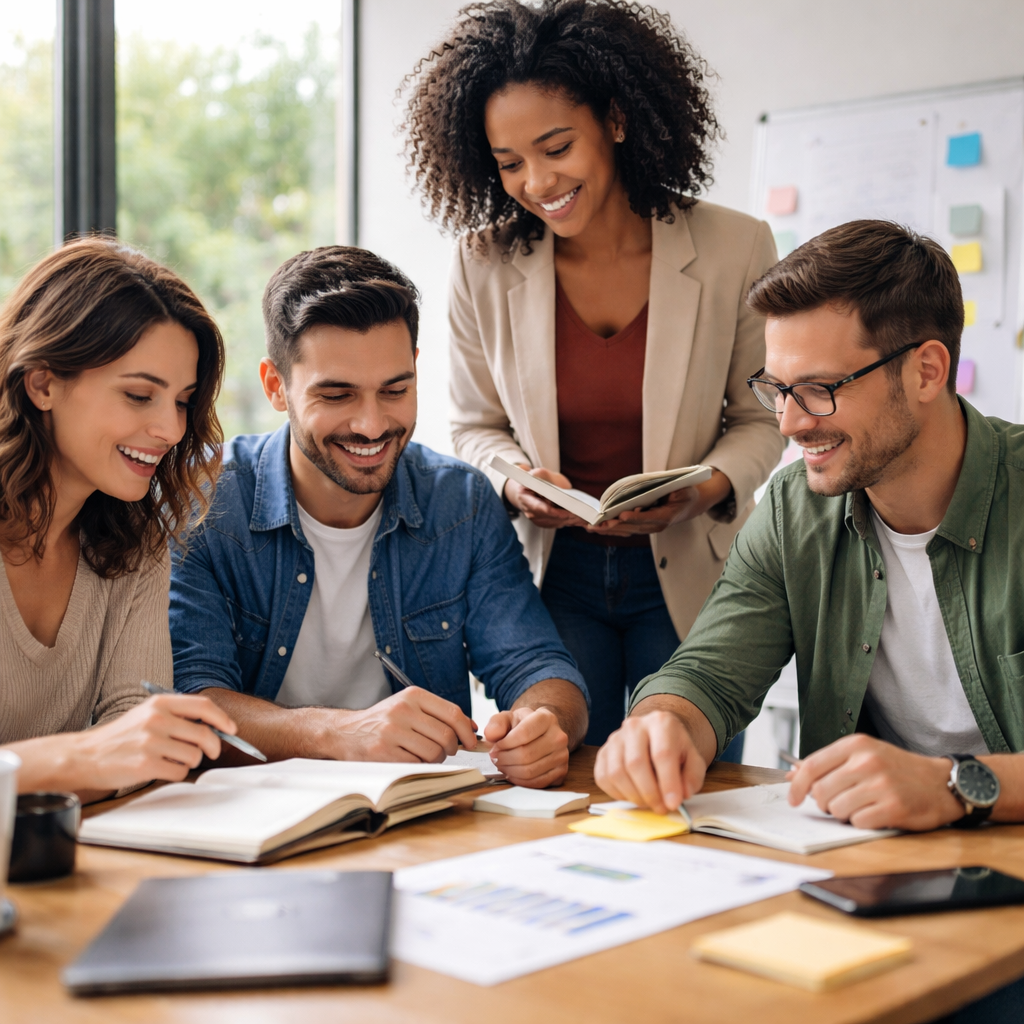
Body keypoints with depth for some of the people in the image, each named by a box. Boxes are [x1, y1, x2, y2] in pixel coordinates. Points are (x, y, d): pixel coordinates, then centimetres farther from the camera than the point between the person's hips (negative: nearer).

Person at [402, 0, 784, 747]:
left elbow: (762, 419, 1)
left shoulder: (734, 250, -9)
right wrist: (514, 481, -14)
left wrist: (708, 486, -18)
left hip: (687, 578, 0)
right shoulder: (484, 265, -5)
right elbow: (476, 426, 6)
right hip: (551, 573, 1)